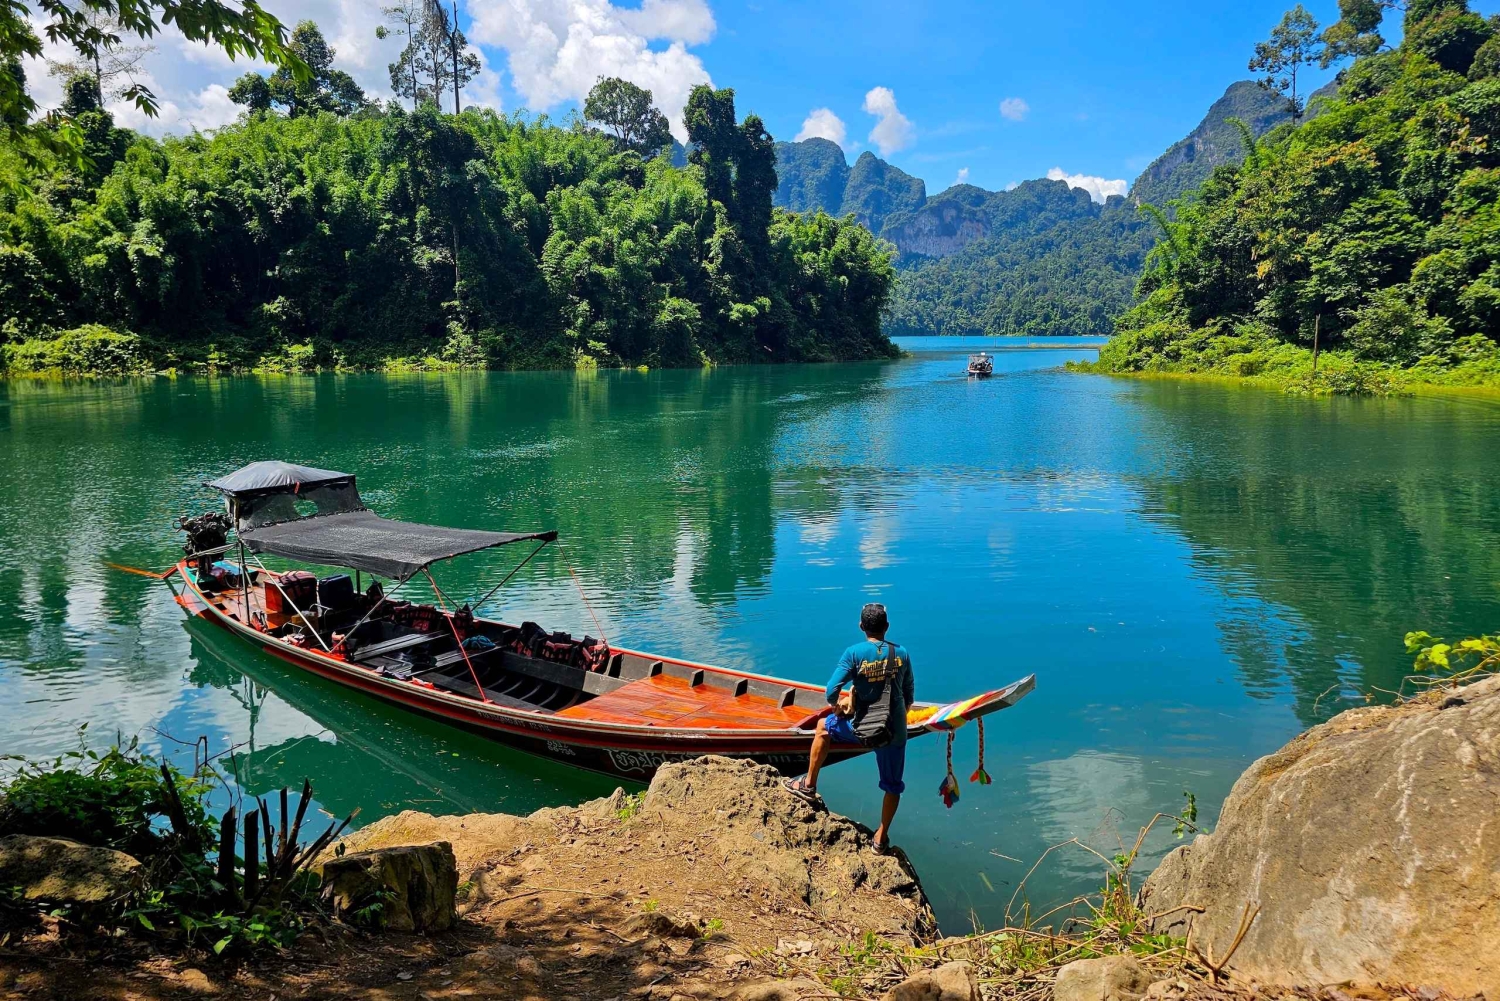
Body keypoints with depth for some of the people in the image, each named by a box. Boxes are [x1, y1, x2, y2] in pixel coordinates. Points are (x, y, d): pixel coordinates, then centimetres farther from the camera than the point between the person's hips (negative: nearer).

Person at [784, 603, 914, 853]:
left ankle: (809, 785, 33)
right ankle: (882, 838, 27)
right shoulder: (901, 653, -2)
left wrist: (837, 706, 9)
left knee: (823, 726, 26)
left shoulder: (854, 653, -12)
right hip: (895, 731, 2)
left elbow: (831, 692, -13)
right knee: (893, 786, 21)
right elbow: (909, 695, 6)